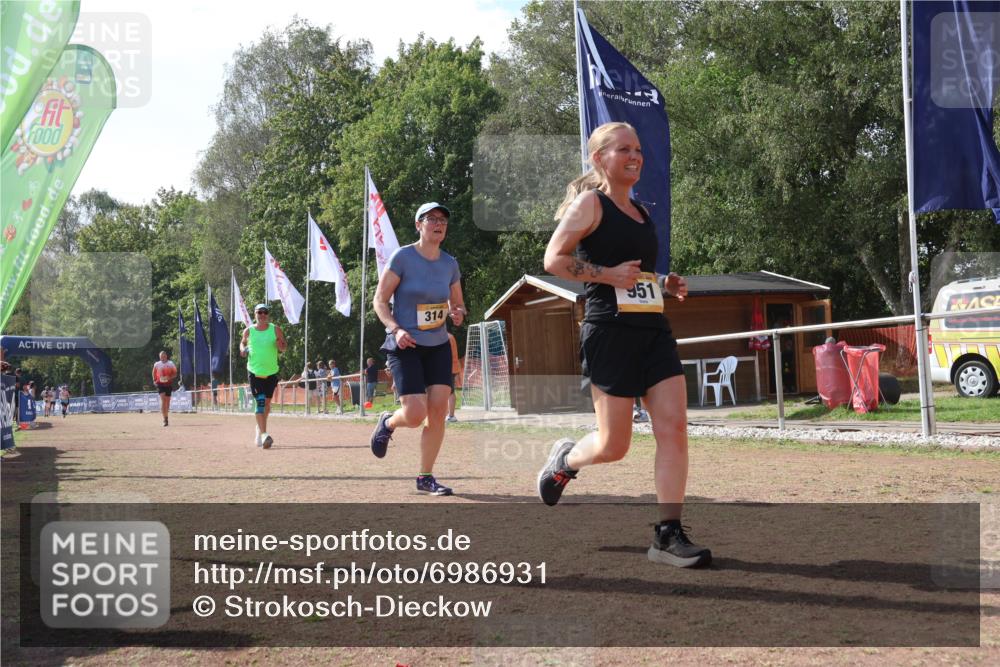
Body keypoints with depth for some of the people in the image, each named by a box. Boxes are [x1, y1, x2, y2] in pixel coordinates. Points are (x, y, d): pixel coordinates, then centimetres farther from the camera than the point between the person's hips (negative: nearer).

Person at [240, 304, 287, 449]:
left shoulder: (275, 330, -1)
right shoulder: (248, 331, 0)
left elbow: (284, 347, 4)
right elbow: (243, 342, 18)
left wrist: (281, 347, -19)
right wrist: (243, 350, -4)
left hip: (271, 372, 2)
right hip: (254, 371, -2)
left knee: (267, 403, 13)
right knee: (260, 401, -15)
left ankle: (259, 429, 37)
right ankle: (264, 434, -19)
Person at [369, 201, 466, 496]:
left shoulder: (450, 264, 6)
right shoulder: (403, 258, -9)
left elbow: (458, 303, 18)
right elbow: (380, 301, -7)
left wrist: (458, 314, -6)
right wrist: (396, 329, -22)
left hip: (438, 346, 5)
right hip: (405, 347, -5)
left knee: (438, 411, -4)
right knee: (416, 414, -13)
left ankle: (426, 477, 9)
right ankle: (388, 422, 25)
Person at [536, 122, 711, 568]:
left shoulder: (640, 211, 20)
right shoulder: (589, 203, -4)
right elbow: (553, 259, -10)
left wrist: (664, 285, 13)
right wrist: (607, 274, -19)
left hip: (654, 330, 7)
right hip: (611, 332, -7)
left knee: (674, 430, -5)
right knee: (613, 446, 0)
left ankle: (668, 536, -1)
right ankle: (564, 459, 33)